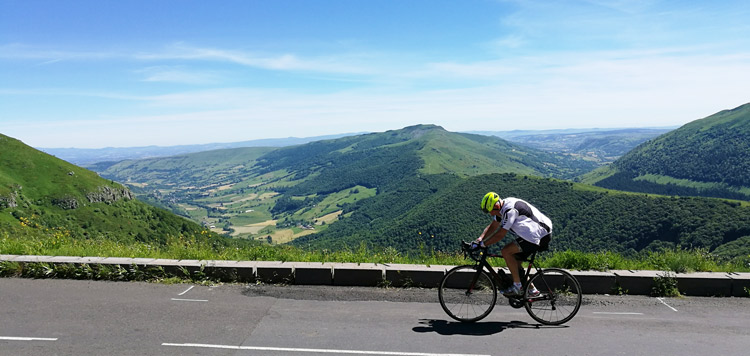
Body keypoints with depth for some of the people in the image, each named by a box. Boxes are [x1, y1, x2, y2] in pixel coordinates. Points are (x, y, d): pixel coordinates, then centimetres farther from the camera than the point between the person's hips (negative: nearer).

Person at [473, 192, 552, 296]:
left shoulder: (510, 210, -24)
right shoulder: (502, 207, 6)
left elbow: (500, 235, -23)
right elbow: (492, 226, 12)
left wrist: (482, 244, -17)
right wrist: (480, 239, -1)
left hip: (539, 235, -10)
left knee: (506, 251, -14)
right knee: (514, 260, 12)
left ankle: (517, 286, -6)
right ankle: (531, 289, 20)